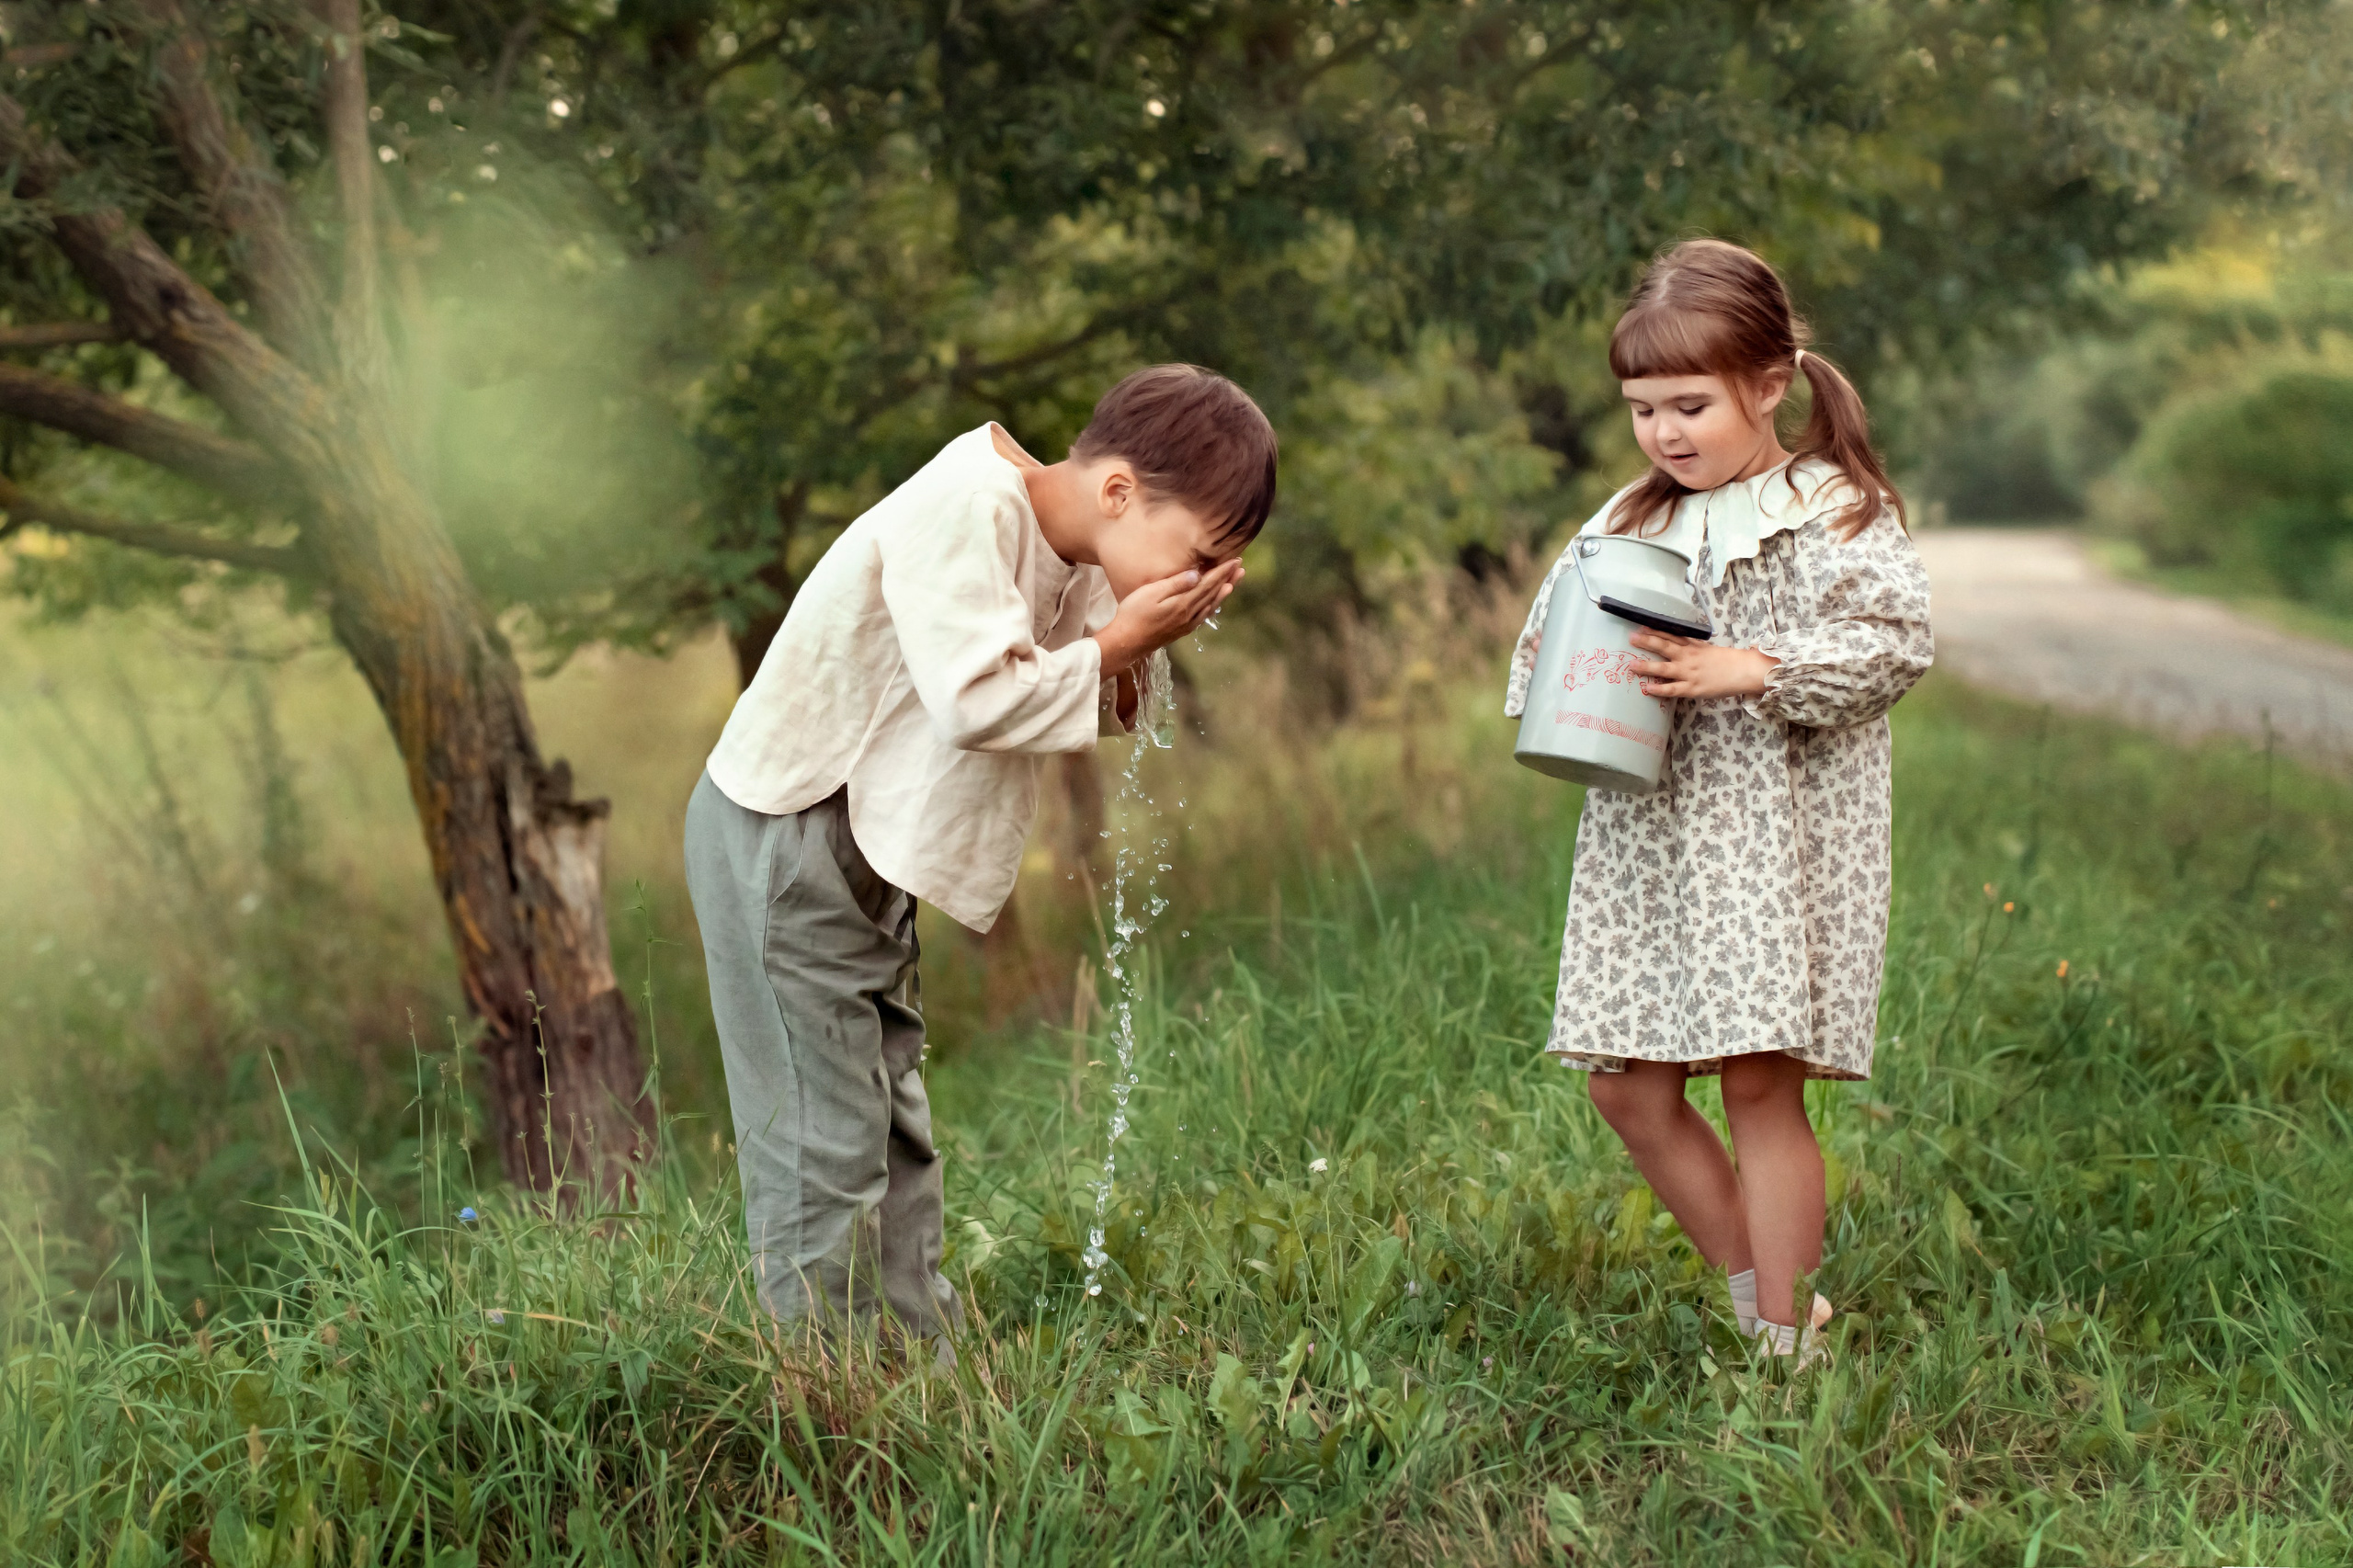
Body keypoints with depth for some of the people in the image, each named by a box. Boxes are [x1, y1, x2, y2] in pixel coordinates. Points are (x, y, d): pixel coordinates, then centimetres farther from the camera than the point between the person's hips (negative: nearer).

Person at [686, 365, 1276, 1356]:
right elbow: (976, 697, -30)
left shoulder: (1075, 564, 8)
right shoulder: (965, 507, -21)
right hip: (782, 834, -10)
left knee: (895, 1135, 13)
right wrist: (1116, 645, -19)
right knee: (822, 1144, -7)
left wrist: (1138, 652, -9)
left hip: (863, 853, 10)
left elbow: (1100, 711, 9)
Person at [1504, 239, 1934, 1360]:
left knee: (1759, 1082, -7)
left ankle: (1786, 1348, 5)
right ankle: (1755, 1290, 24)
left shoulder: (1836, 512, -3)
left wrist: (1743, 669, -20)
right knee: (1626, 1088, 5)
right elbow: (1553, 653, 17)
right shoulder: (1629, 523, 14)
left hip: (1780, 835, -6)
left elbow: (1894, 643, -13)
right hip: (1649, 837, 6)